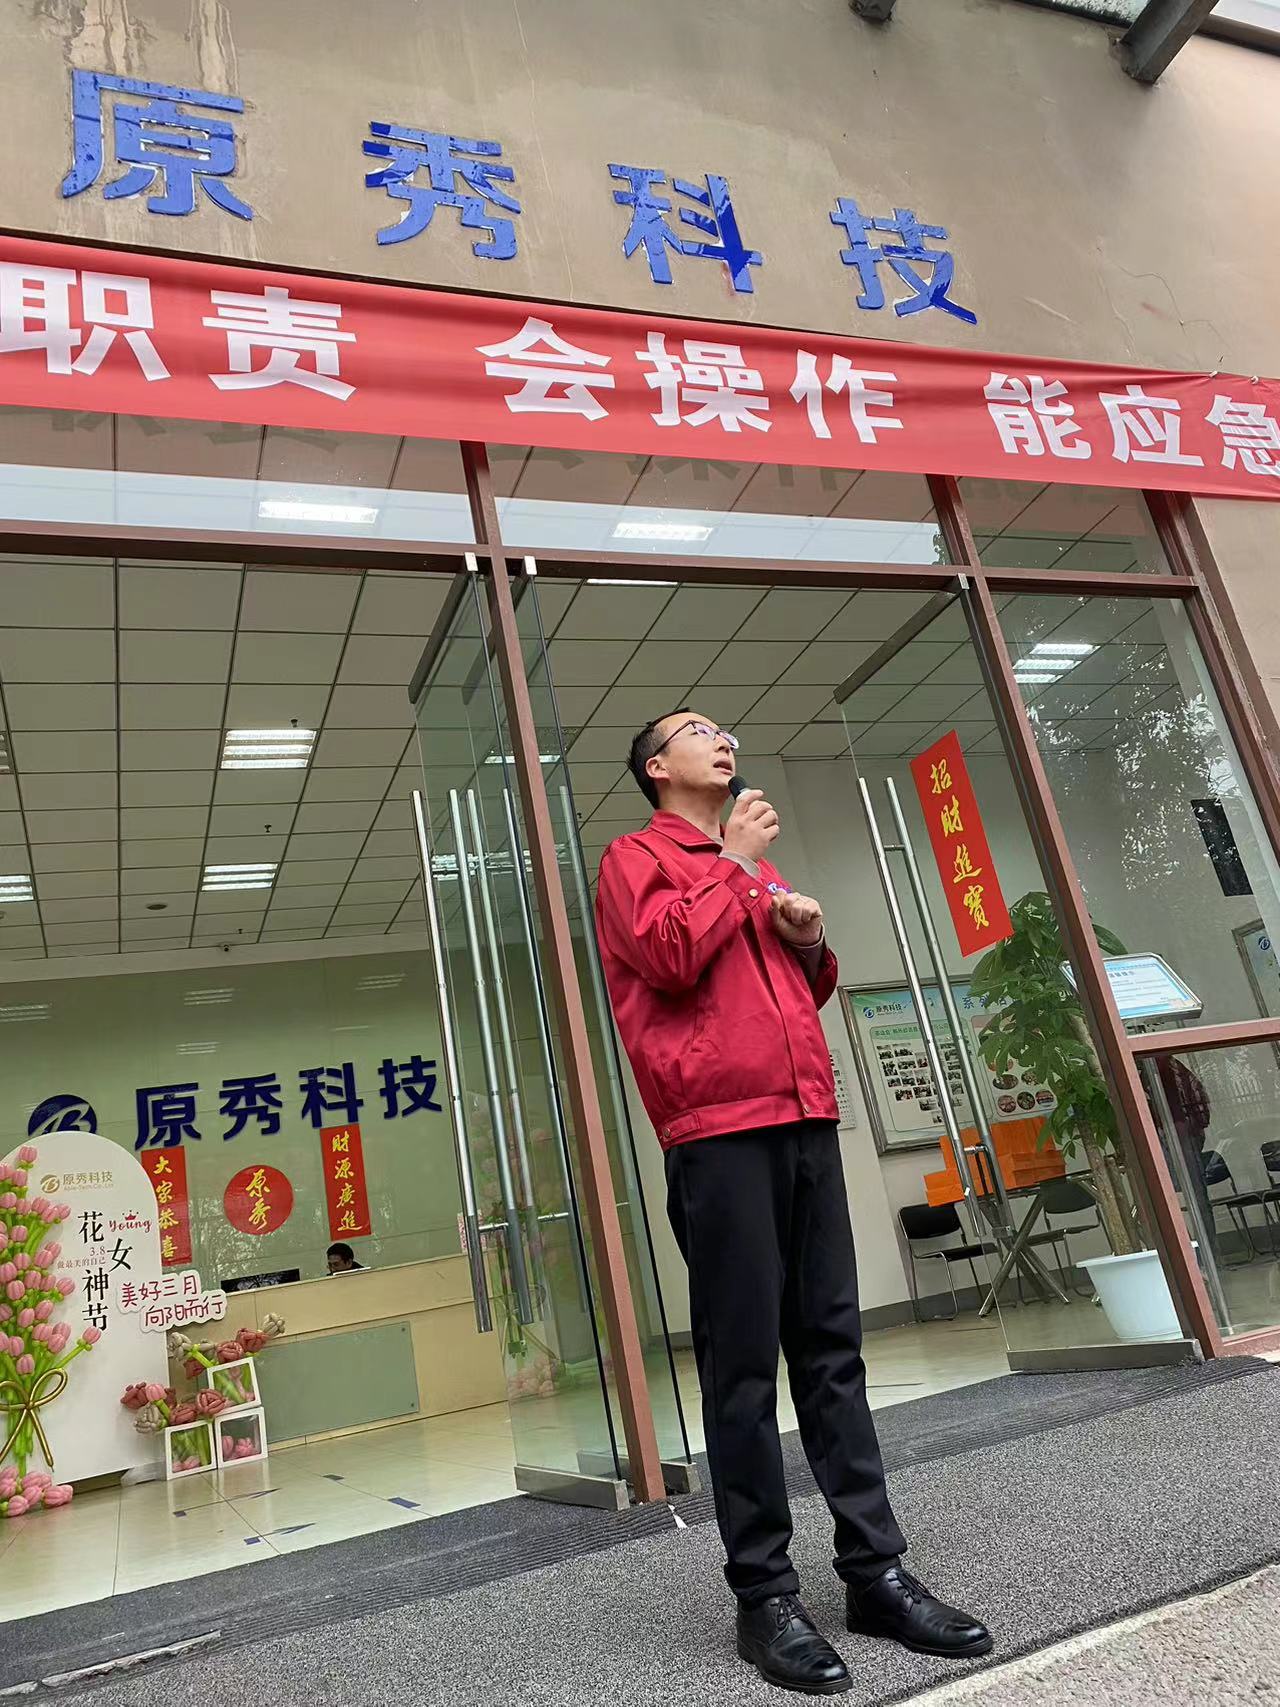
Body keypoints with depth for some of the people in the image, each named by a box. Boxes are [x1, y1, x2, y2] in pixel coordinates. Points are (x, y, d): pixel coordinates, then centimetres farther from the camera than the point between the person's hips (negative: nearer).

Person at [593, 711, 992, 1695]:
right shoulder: (637, 856, 4)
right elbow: (672, 956, -14)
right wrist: (733, 864, -2)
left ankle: (875, 1569, 16)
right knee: (744, 1362, -2)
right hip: (719, 1130, -6)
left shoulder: (759, 865, 25)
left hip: (806, 1120, 7)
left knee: (833, 1348, 8)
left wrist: (810, 936, 9)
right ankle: (764, 1593, 8)